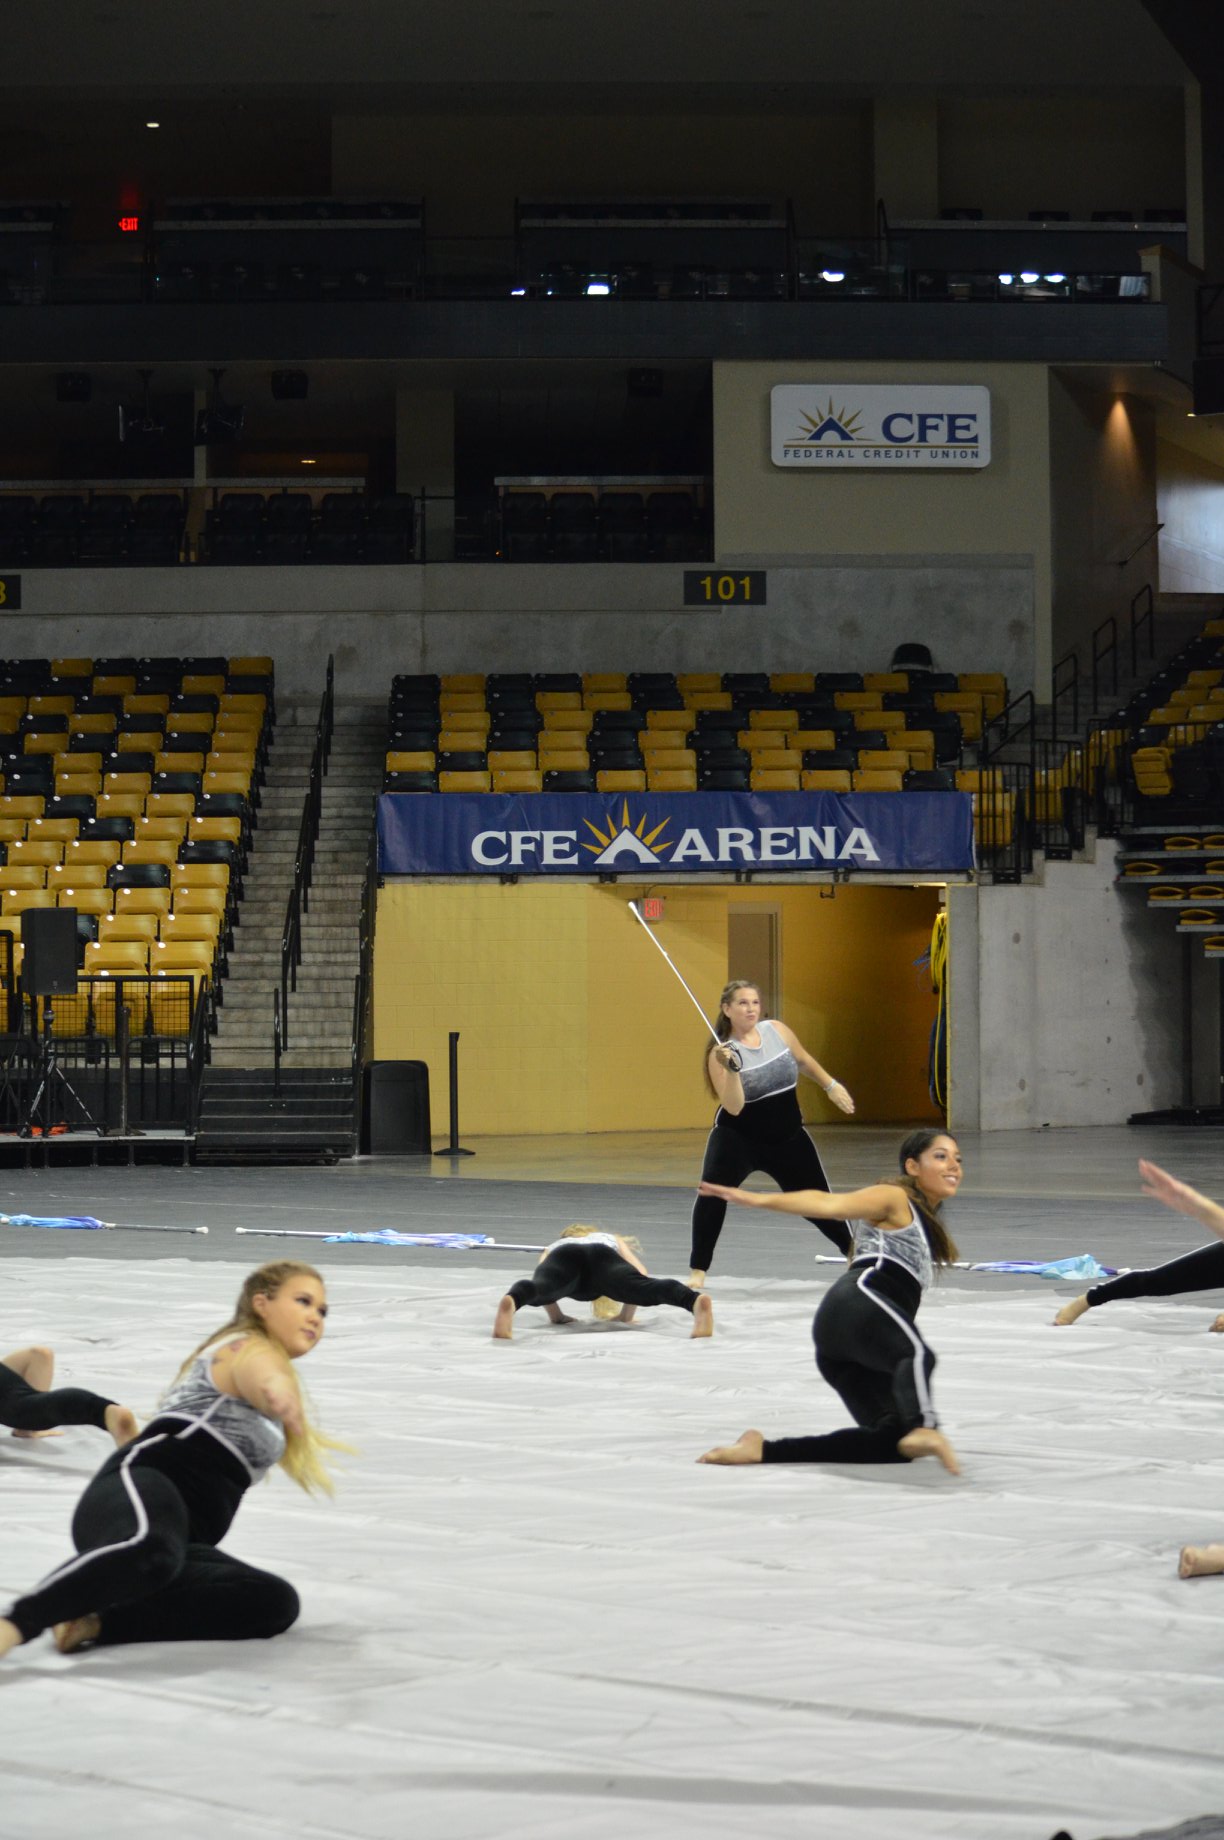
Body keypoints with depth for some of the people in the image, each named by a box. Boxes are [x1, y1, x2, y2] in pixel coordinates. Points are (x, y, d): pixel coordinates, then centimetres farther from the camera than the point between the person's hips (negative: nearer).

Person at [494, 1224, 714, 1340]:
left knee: (540, 1287, -32)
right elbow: (641, 1276, 27)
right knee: (645, 1287, -25)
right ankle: (696, 1301, -58)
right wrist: (626, 1315, 37)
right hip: (602, 1256, 0)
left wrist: (555, 1315, 31)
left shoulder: (553, 1247, 44)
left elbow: (544, 1277, 20)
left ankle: (510, 1302, -69)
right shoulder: (613, 1240, 46)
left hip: (563, 1257, 0)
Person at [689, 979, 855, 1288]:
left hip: (788, 1138, 4)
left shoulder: (777, 1031, -5)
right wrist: (731, 1068, -37)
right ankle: (698, 1271, -17)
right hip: (738, 1138, -4)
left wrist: (832, 1086, 13)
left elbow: (804, 1060, 15)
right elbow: (733, 1106, -26)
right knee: (711, 1191, -26)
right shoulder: (721, 1053, -17)